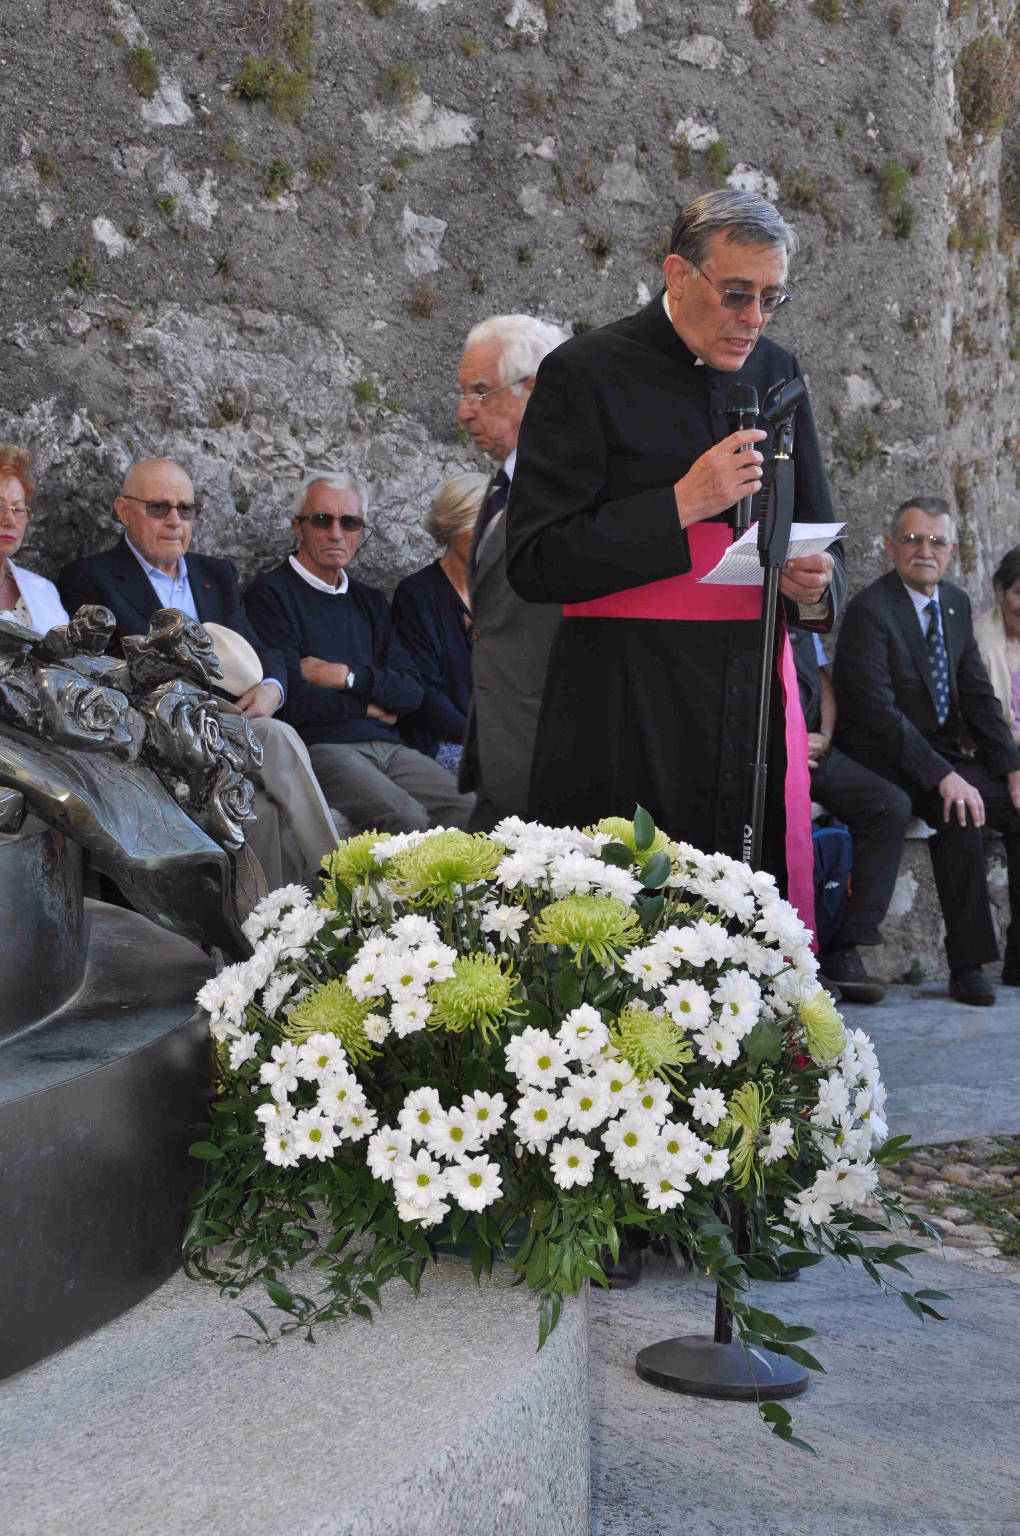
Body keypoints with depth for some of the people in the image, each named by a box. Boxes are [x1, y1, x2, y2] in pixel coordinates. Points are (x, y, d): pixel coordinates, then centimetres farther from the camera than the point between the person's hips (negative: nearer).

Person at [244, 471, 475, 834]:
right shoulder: (270, 594, 2)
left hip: (388, 746, 6)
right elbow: (295, 700, -9)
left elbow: (412, 692, 13)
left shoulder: (369, 601, 24)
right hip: (320, 746, -6)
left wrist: (348, 677, -4)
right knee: (406, 818, -32)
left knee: (471, 811, -19)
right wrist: (367, 708, 4)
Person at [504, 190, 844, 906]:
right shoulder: (584, 372, -3)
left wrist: (815, 584, -3)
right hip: (625, 714, -5)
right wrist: (681, 505, -15)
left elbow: (823, 542, 21)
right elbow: (534, 563, -9)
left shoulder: (777, 371, 14)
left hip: (756, 701, 5)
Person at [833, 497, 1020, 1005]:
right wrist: (943, 777, -29)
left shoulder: (956, 602, 10)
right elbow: (879, 713, -23)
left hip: (945, 754, 8)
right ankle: (967, 965, -22)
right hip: (886, 762, -8)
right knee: (958, 814, -31)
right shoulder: (870, 610, -15)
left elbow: (978, 694, 12)